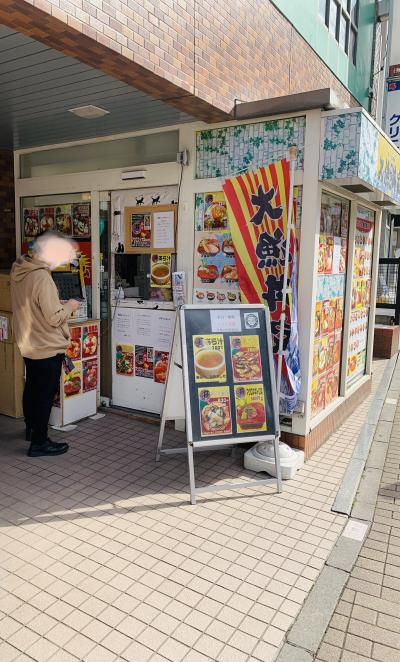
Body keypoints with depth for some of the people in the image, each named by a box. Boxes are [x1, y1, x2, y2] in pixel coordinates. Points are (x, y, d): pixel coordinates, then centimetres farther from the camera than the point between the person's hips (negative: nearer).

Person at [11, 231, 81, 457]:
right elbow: (54, 318, -26)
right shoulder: (42, 278, -26)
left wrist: (60, 305, 7)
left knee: (32, 388, 23)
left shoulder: (19, 272, 2)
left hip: (28, 345, 9)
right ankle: (39, 443, 13)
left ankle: (32, 429, 41)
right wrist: (69, 306, -9)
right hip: (48, 348, -9)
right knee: (45, 395, 3)